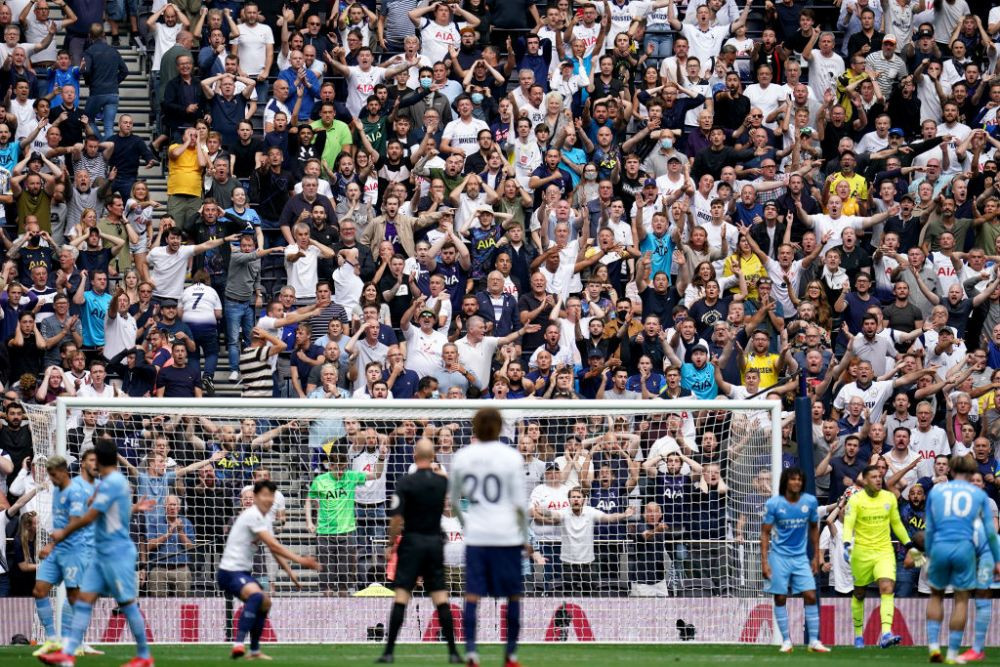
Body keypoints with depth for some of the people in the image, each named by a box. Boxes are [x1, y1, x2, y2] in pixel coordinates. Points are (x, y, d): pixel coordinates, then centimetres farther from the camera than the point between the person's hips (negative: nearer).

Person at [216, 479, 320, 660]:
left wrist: (290, 572, 16)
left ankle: (254, 650, 35)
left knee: (265, 603, 26)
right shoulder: (252, 515, -17)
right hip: (230, 572, -11)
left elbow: (274, 549, 21)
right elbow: (273, 545, -23)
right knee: (256, 595, -36)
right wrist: (300, 560, -23)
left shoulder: (265, 518, 14)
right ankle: (238, 644, -43)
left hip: (243, 572, 11)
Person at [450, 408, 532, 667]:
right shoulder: (511, 457, -5)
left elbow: (454, 501, 14)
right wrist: (525, 538, 6)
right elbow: (520, 504, -5)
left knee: (472, 595, 1)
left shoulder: (461, 457, 4)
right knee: (513, 595, 10)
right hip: (507, 535, -2)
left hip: (475, 536, 2)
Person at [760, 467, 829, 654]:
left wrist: (816, 557, 10)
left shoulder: (810, 502, -1)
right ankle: (786, 641, 7)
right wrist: (764, 561, -10)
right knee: (780, 598, -1)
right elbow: (765, 533, -4)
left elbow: (814, 529, 12)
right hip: (779, 556, -2)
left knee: (810, 596, -6)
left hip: (801, 557, 2)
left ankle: (814, 641, -1)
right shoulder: (773, 504, -9)